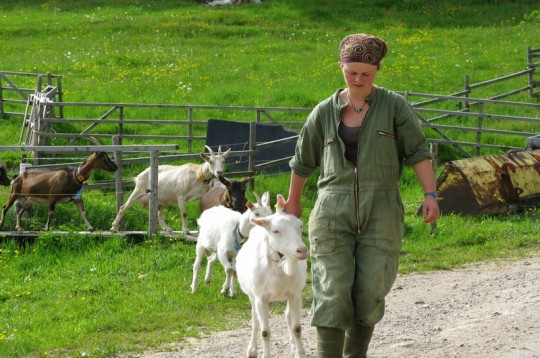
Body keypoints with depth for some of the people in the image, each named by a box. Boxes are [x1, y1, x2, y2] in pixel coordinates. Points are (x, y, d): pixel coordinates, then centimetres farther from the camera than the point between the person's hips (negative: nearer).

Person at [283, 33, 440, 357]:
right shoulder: (325, 112, 7)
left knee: (370, 293, -2)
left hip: (381, 212, -1)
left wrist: (430, 194, -12)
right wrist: (294, 202, 29)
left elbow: (418, 151, -1)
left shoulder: (394, 106, 1)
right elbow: (303, 160, 19)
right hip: (333, 212, 1)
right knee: (333, 292, -9)